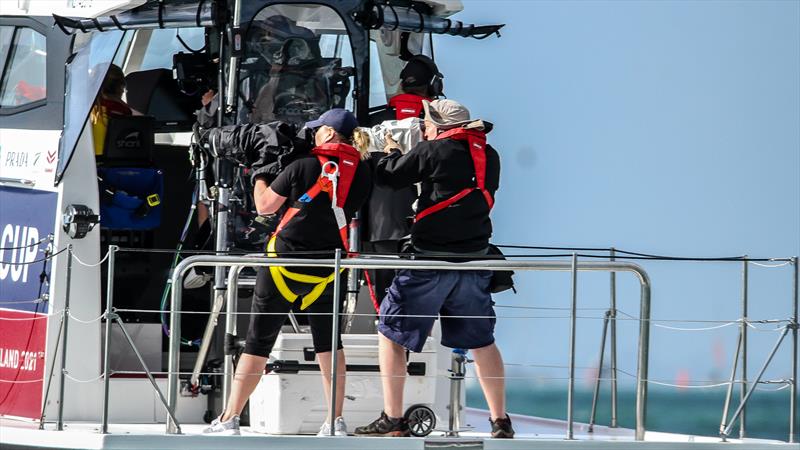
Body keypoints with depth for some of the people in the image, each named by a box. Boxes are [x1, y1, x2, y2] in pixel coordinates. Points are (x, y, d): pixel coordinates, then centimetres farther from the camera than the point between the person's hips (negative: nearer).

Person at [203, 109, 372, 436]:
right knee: (327, 341, 15)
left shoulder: (304, 167, -10)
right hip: (329, 268, 3)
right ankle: (335, 422, 9)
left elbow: (264, 206, -1)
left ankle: (229, 420, 5)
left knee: (258, 341, 3)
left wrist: (259, 173, 18)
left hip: (286, 260, -3)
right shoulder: (362, 173, -1)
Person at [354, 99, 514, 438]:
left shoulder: (434, 151, -9)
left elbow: (388, 175, -2)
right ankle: (500, 421, 12)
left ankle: (393, 420, 4)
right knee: (481, 341, 15)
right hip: (474, 260, 5)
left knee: (391, 333, 6)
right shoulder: (489, 156, 8)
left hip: (430, 260, -5)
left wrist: (392, 152, 20)